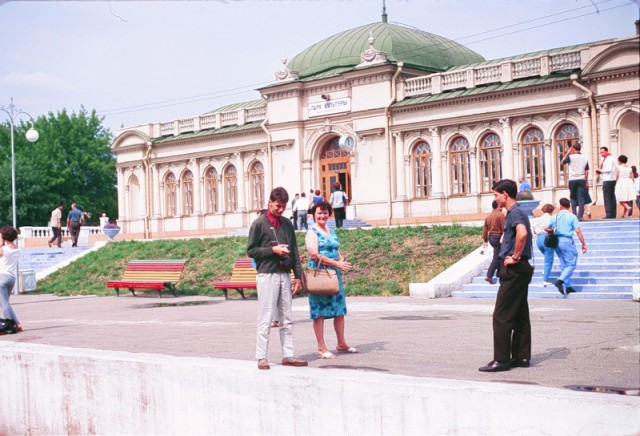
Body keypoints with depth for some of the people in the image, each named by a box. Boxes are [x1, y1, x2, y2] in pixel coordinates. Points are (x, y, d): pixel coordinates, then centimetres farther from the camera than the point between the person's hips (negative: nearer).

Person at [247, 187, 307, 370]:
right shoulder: (259, 224, -2)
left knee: (286, 319, 7)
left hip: (285, 275, 6)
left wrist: (298, 275, 9)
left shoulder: (287, 224, 14)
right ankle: (261, 357, -1)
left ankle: (288, 355, 11)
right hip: (267, 275, -6)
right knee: (265, 318, -5)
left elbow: (294, 252, 15)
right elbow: (251, 250, -4)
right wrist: (272, 250, -14)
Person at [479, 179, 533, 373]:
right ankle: (522, 357, 15)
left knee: (501, 316, -8)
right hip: (520, 269, 11)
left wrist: (515, 257, -24)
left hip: (513, 270, -11)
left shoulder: (515, 213, -14)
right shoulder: (518, 212, 17)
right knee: (520, 315, 11)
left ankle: (501, 359, -6)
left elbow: (522, 233, -35)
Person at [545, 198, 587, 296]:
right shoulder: (572, 217, -5)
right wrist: (583, 244, -5)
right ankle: (560, 280, -23)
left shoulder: (555, 217, 8)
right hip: (567, 241, -5)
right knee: (571, 264, -1)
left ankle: (568, 286, 14)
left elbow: (547, 229, 15)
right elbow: (578, 231, -10)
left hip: (556, 242, 5)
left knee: (564, 265, 14)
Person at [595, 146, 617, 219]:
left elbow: (609, 169, -21)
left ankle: (609, 214, -12)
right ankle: (613, 214, 13)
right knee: (612, 197, 10)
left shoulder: (609, 159, -11)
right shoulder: (607, 158, 21)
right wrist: (600, 172, 10)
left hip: (608, 180, -11)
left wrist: (600, 170, -9)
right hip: (610, 180, 11)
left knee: (607, 198, -10)